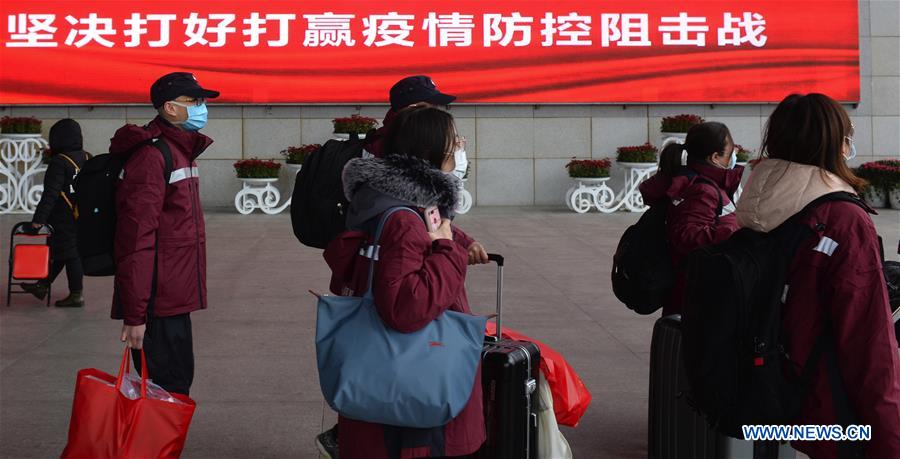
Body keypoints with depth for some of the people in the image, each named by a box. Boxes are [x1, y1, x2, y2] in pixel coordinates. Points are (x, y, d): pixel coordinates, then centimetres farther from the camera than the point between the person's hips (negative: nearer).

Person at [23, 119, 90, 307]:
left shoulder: (59, 162, -17)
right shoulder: (87, 158, 7)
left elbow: (50, 194, -20)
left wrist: (38, 219, -19)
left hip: (64, 219, -8)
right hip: (84, 217, 8)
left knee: (68, 254, 0)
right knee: (57, 250, 17)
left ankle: (76, 295, 6)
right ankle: (42, 286, 28)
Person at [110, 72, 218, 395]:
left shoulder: (179, 151, 16)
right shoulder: (151, 156, -16)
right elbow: (136, 239, -22)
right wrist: (134, 315, -24)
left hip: (175, 299, 10)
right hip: (158, 304, -10)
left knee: (178, 381, 16)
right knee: (167, 389, -5)